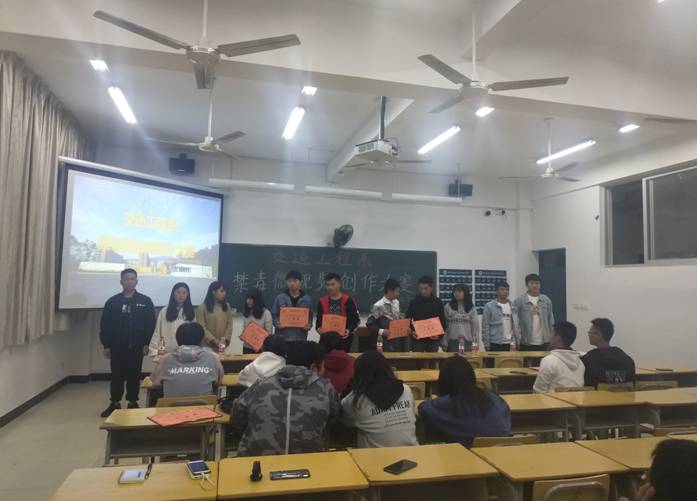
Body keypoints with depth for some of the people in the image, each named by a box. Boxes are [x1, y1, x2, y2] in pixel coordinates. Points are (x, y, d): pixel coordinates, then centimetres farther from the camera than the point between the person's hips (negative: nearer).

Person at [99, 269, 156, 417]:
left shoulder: (145, 301, 1)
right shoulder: (112, 302, 4)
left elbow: (151, 324, -1)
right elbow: (104, 325, 4)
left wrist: (147, 343, -7)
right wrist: (106, 345, -1)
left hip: (136, 346, -1)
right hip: (117, 346, 1)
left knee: (134, 376, 7)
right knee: (117, 375, 8)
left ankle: (133, 402, 19)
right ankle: (115, 403, 20)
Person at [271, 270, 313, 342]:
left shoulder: (307, 299, 6)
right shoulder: (280, 298, 3)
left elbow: (310, 317, 10)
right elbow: (273, 315, 6)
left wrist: (309, 325, -10)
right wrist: (277, 323, -13)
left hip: (300, 337, 1)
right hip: (282, 337, -1)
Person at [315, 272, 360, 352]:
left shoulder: (348, 300, -3)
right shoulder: (322, 301, 6)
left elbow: (355, 319, -2)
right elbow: (319, 319, 8)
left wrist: (349, 330, -19)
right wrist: (318, 328, -12)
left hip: (344, 338, -2)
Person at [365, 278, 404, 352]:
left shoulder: (396, 303, 9)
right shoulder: (378, 306, -15)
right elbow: (369, 324, -12)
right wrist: (382, 331, -24)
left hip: (398, 340, 7)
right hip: (386, 343, -7)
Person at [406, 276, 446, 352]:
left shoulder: (437, 302, 2)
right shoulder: (414, 302, 0)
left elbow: (443, 322, 5)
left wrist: (439, 335, -11)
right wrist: (412, 332, -14)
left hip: (433, 340, 1)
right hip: (417, 339, -1)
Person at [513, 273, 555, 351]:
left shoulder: (546, 300, 6)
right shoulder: (519, 301, -6)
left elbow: (550, 320, 9)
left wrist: (551, 337, 5)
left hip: (543, 342, 4)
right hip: (526, 343, -3)